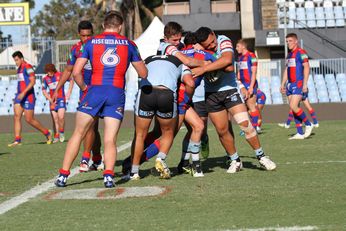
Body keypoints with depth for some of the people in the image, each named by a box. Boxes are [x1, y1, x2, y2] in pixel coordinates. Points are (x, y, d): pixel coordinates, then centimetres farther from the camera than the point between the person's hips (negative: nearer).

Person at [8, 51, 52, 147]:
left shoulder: (28, 67, -12)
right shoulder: (19, 69, 16)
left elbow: (32, 81, -20)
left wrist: (23, 93, -27)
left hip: (28, 97, -9)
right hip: (19, 96, 9)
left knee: (29, 119, -5)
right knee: (16, 117, -4)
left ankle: (47, 133, 13)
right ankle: (17, 140, -6)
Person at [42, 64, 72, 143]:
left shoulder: (60, 75, -6)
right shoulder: (45, 79, 1)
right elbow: (44, 90, 7)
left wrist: (69, 92, 0)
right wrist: (50, 100, -3)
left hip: (61, 99, -3)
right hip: (52, 101, 3)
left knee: (61, 117, -17)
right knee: (55, 119, 2)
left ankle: (61, 132, 5)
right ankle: (56, 136, 10)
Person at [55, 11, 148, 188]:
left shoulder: (91, 42, 10)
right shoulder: (128, 44, 12)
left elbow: (76, 72, 3)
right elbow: (143, 74, 18)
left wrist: (84, 88, 20)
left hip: (95, 90, 0)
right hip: (117, 93, 1)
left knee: (78, 135, 7)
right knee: (110, 140, 2)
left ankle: (63, 175, 3)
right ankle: (109, 175, -18)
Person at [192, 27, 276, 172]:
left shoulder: (224, 41, -17)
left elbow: (227, 60, -37)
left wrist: (203, 68, -40)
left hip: (229, 88, -2)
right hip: (211, 94, 2)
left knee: (245, 123, -12)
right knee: (222, 130, 4)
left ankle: (261, 156, 2)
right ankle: (235, 161, 21)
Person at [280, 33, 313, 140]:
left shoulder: (301, 53, -8)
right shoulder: (289, 55, 18)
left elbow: (306, 68, -15)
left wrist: (305, 84, -20)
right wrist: (283, 84, 19)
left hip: (298, 84, -9)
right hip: (290, 85, 9)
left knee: (293, 106, -18)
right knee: (294, 108, 4)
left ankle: (308, 125, -1)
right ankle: (300, 133, 6)